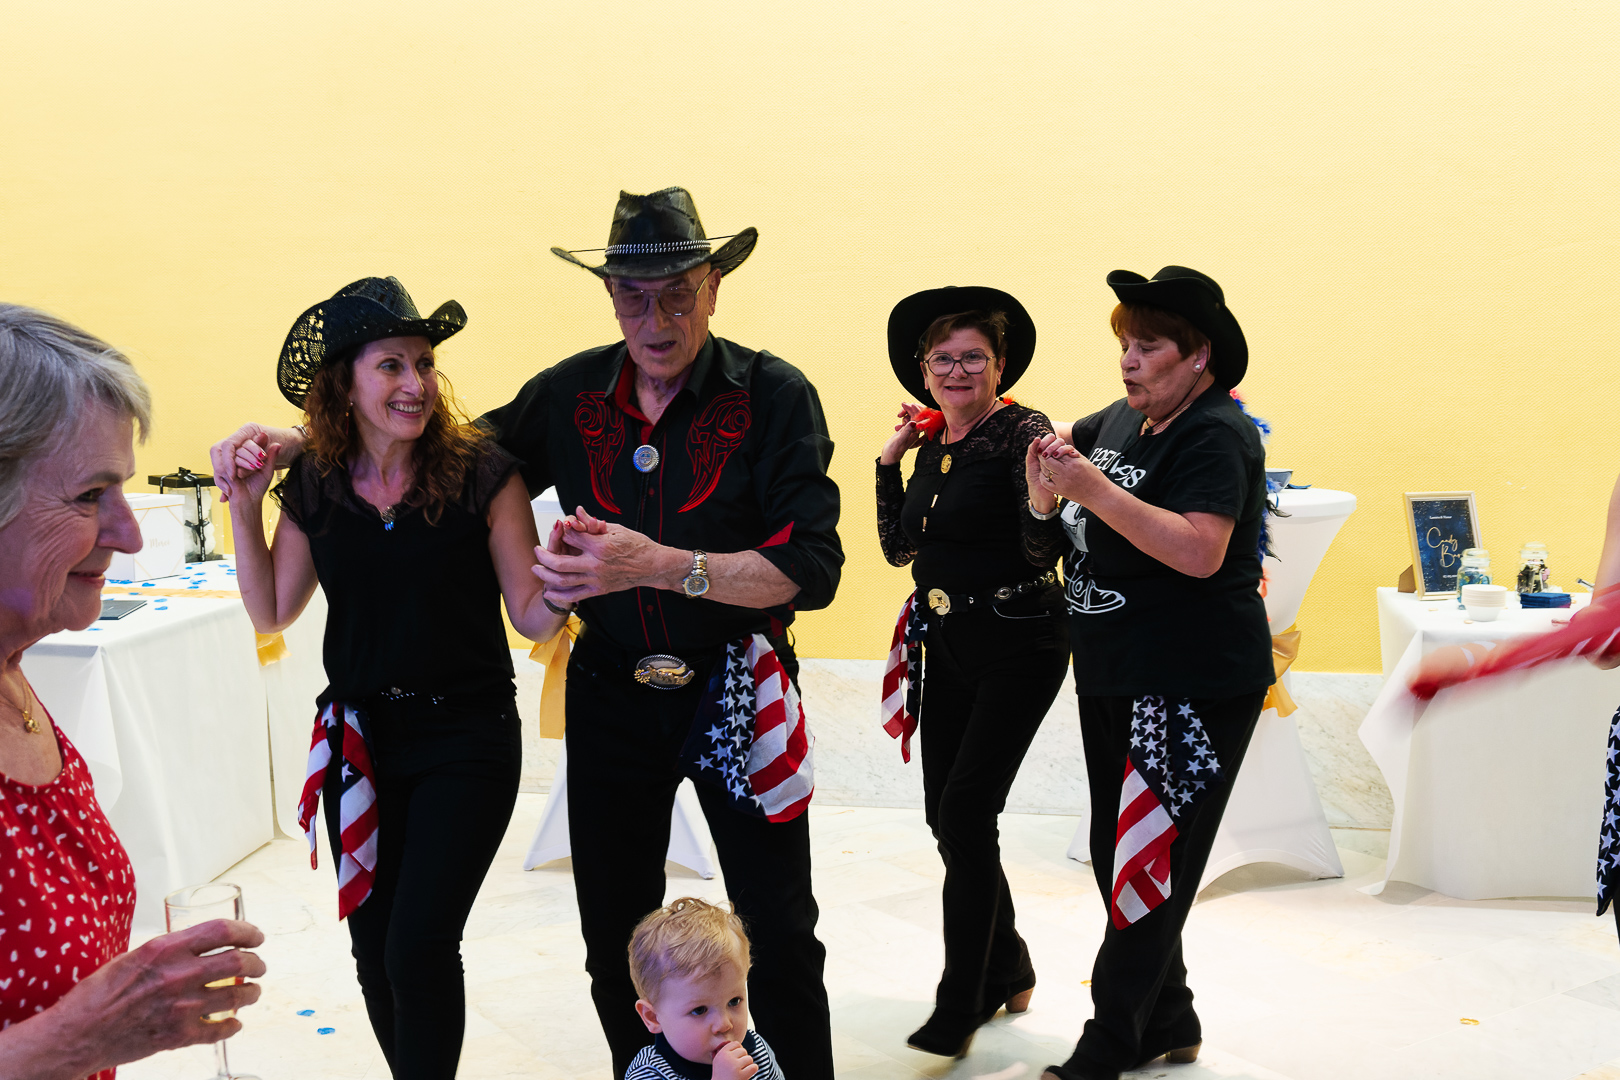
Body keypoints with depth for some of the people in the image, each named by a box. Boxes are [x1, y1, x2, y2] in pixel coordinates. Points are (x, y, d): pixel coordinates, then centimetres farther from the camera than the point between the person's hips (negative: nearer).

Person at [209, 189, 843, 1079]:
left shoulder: (773, 396, -13)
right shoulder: (572, 394, -1)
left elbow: (812, 569, -20)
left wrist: (657, 564, -30)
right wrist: (300, 443, 0)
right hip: (611, 695, 4)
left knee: (780, 940, 6)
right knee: (615, 940, 15)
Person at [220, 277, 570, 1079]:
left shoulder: (482, 477, -11)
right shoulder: (313, 487, 0)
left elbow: (531, 617, -7)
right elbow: (270, 613, 9)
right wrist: (244, 507, 1)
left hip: (467, 740, -4)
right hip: (361, 738, 4)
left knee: (420, 943, -10)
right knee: (373, 943, 12)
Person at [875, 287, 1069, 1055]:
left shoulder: (1022, 433, -14)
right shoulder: (933, 444, 8)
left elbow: (1043, 552, -21)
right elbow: (899, 548, 12)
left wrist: (1044, 501, -41)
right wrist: (889, 462, 6)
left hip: (1019, 647, -8)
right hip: (951, 645, 8)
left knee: (966, 811, -11)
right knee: (946, 813, 10)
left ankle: (961, 1005, 2)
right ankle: (1007, 971, 30)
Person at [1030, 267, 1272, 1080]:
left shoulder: (1215, 435, -14)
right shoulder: (1117, 422, 10)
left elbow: (1201, 550, -28)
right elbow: (1045, 507, 20)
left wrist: (1095, 489, -28)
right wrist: (1046, 469, -3)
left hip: (1194, 686, -9)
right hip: (1111, 677, 9)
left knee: (1150, 863, -3)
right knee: (1113, 854, 15)